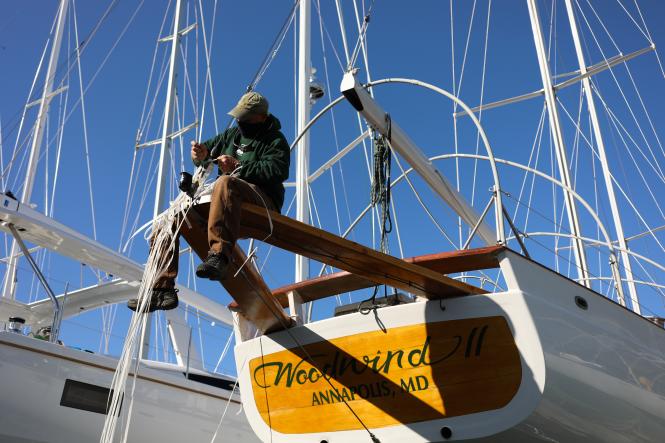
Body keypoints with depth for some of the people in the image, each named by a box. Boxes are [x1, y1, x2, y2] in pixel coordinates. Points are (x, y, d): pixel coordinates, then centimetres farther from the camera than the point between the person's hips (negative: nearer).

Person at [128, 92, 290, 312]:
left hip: (261, 204, -7)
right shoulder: (232, 134, 24)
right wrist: (201, 154, 1)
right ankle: (163, 289, -8)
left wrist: (237, 168, -20)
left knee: (225, 183, -40)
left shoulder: (275, 141, 4)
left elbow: (276, 170, -14)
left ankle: (218, 256, -54)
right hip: (222, 205, 7)